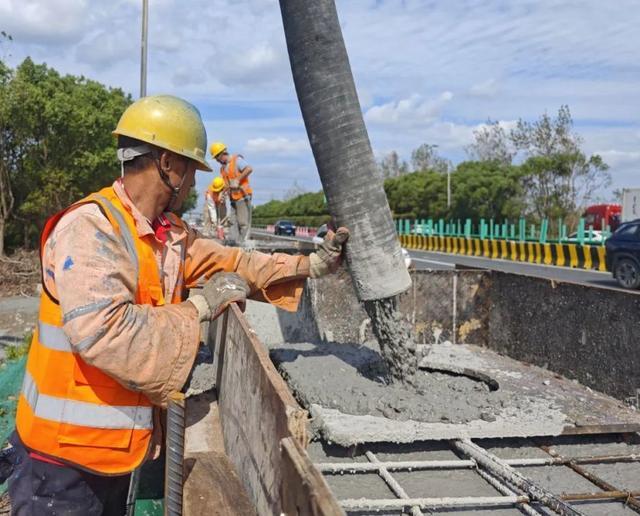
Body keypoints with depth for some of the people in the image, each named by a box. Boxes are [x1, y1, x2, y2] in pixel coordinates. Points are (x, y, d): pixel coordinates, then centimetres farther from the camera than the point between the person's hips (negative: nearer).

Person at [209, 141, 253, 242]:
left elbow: (249, 169, -20)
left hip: (243, 196, -8)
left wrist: (238, 180, -19)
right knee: (235, 223, 6)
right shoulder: (222, 168, 19)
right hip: (233, 198, 8)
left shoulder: (237, 160, -5)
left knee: (243, 222, -9)